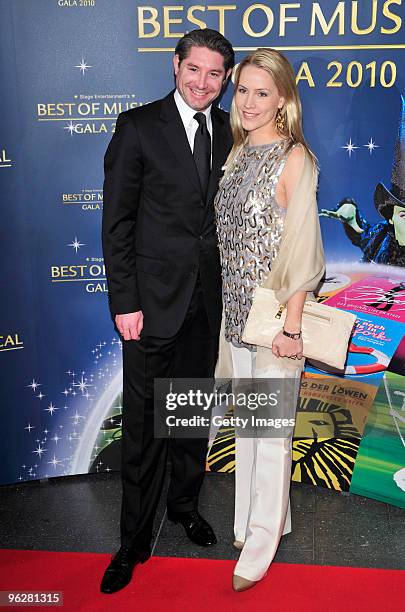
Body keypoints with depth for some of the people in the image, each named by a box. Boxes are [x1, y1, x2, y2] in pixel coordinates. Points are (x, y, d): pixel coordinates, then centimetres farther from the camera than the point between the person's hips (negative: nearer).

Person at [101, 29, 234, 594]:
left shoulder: (230, 132, 7)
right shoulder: (138, 127, -6)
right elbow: (116, 222, -8)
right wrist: (124, 302, -13)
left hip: (210, 298, 4)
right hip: (154, 299, -4)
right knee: (144, 424, 4)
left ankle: (185, 501, 41)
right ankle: (134, 541, 22)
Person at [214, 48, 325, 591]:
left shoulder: (294, 158, -11)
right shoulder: (238, 154, 10)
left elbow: (301, 250, -14)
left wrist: (291, 327, -17)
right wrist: (230, 307, 12)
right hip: (236, 311, 7)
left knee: (269, 429, 5)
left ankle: (262, 538, 23)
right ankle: (253, 516, 37)